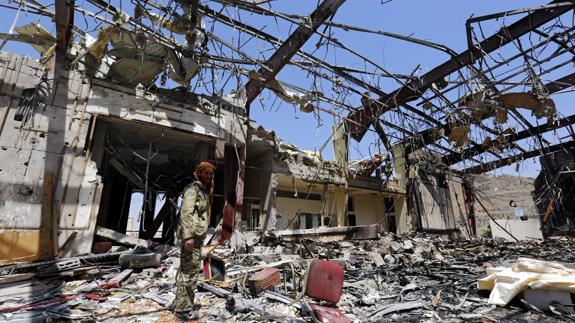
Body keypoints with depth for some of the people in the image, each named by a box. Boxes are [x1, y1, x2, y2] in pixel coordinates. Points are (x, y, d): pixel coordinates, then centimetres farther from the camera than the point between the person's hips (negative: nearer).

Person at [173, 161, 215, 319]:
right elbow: (186, 213, -20)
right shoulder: (193, 188, -10)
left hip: (197, 235, 10)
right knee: (190, 270, -6)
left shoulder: (203, 191, 19)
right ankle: (184, 308, 3)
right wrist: (188, 236, -26)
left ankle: (180, 303, 28)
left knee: (185, 270, 16)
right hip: (192, 235, -10)